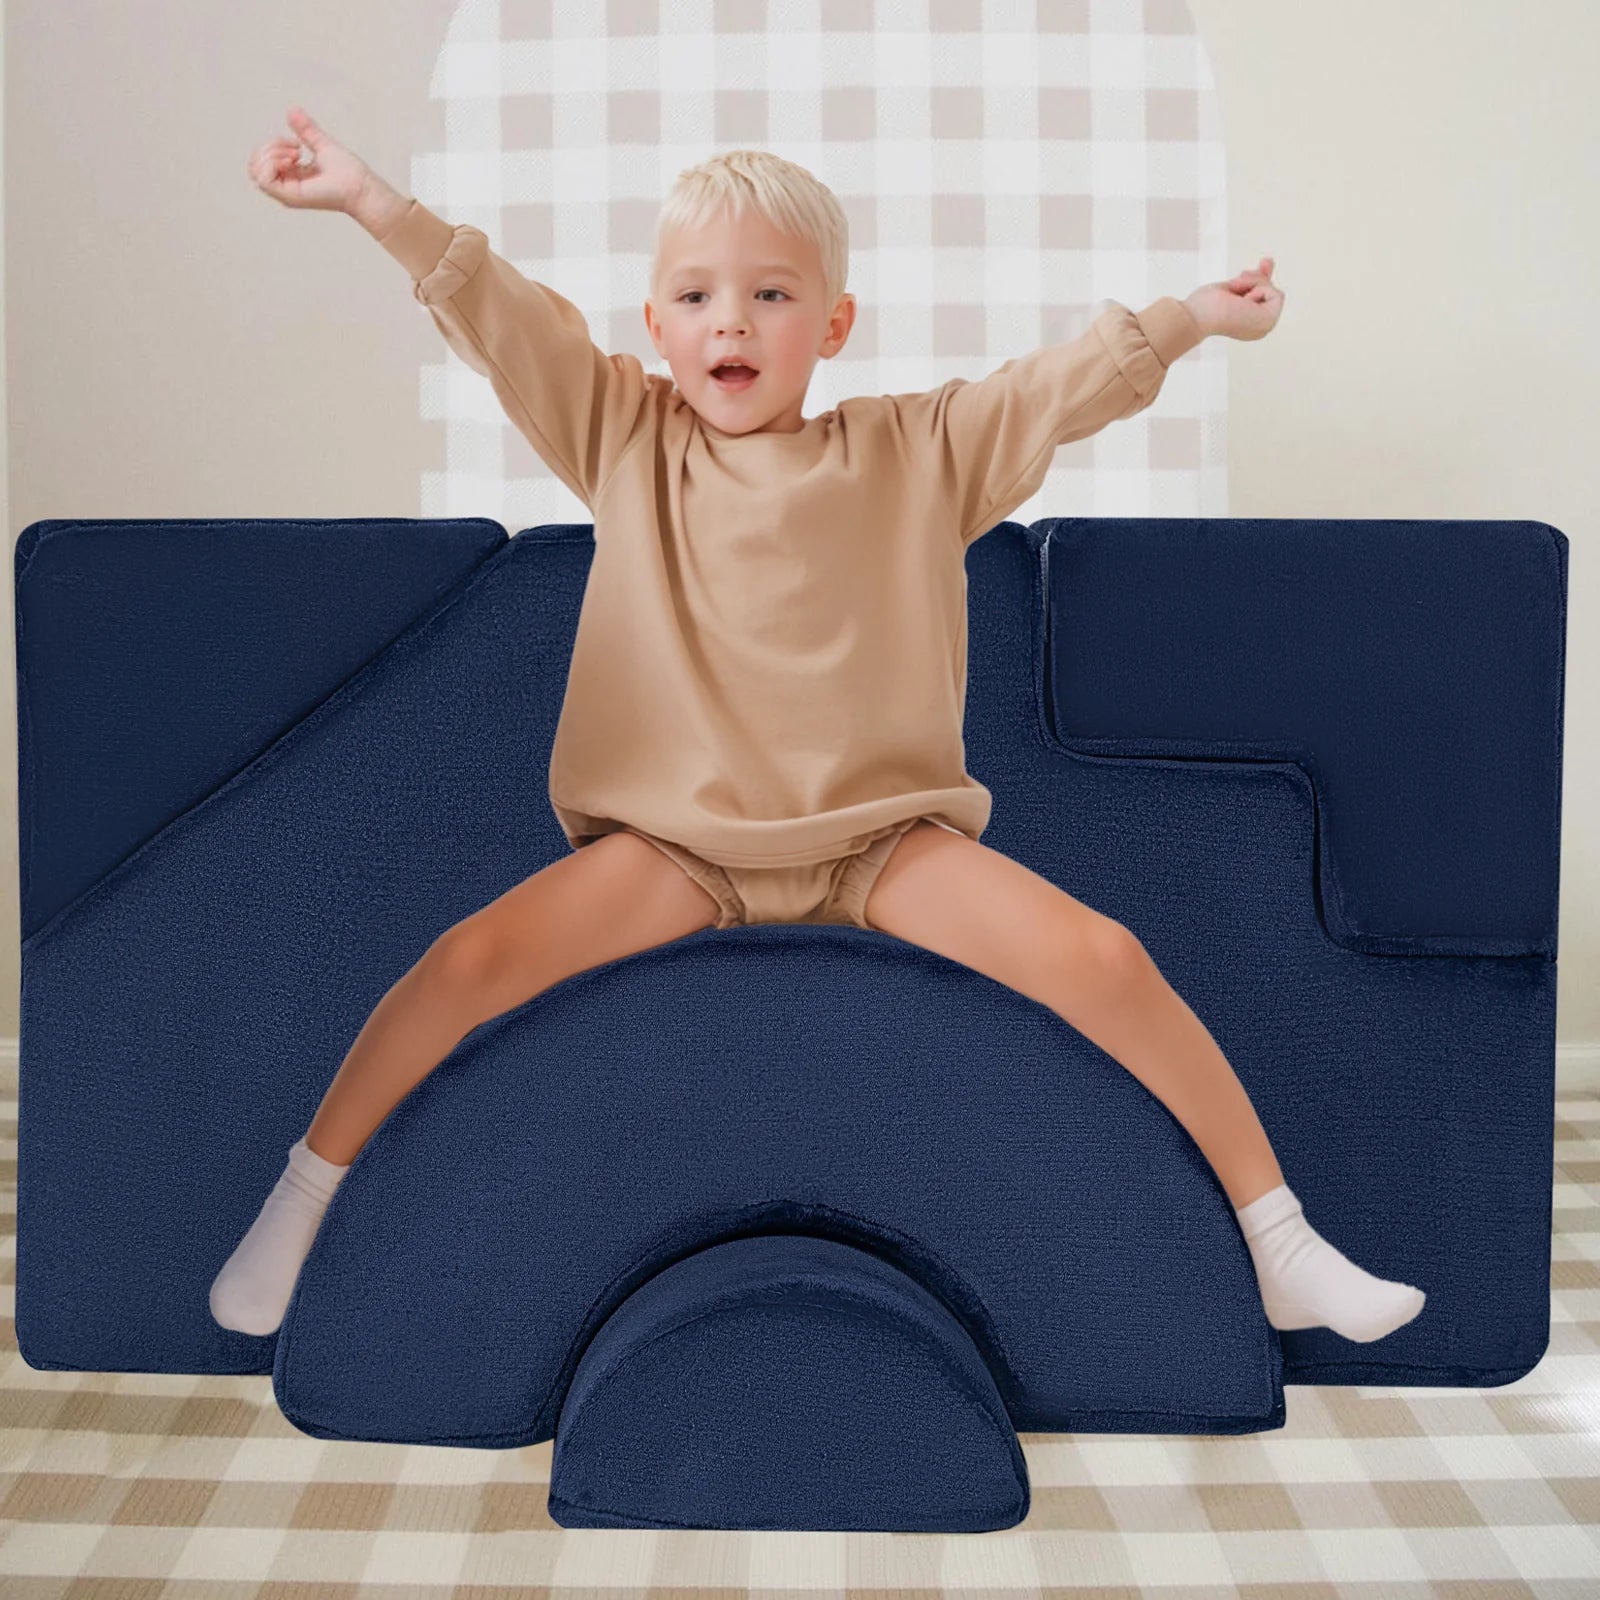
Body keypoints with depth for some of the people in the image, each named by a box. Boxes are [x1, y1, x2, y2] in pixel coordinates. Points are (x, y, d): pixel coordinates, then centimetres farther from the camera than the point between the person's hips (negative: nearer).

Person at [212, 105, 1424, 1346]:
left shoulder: (917, 451, 7)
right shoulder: (627, 439, 7)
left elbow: (1065, 384, 4)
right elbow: (500, 317, 1)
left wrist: (1194, 315, -5)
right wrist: (366, 197, -7)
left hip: (881, 834, 0)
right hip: (674, 840, 0)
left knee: (1108, 960, -17)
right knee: (472, 956, -21)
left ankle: (1284, 1249, -1)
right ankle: (303, 1199, 3)